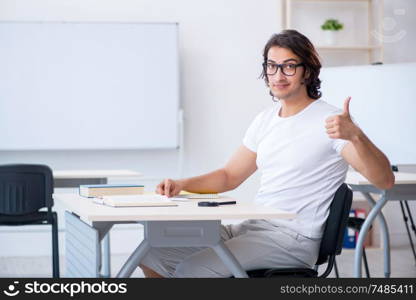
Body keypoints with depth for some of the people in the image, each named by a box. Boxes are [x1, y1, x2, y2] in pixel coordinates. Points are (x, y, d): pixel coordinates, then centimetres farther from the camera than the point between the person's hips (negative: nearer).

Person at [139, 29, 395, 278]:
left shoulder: (329, 121, -10)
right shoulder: (265, 120, 15)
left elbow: (385, 180, -20)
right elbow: (229, 176, 22)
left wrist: (355, 135, -38)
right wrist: (182, 184, 4)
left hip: (294, 238, -8)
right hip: (251, 226, 8)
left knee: (190, 270, -25)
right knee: (152, 254, 0)